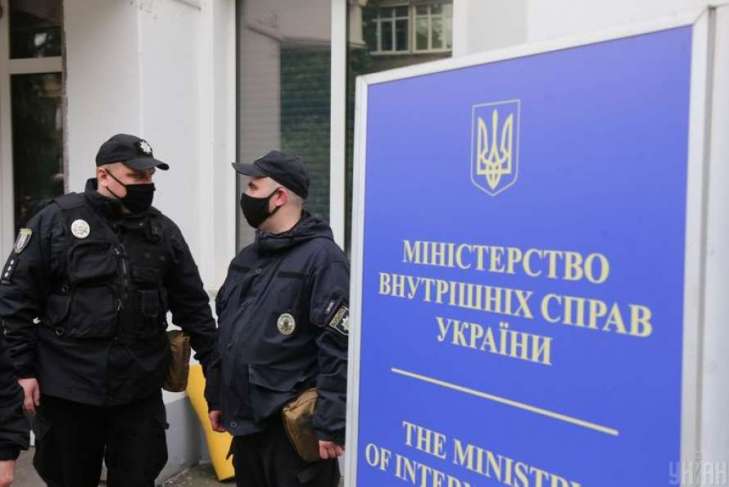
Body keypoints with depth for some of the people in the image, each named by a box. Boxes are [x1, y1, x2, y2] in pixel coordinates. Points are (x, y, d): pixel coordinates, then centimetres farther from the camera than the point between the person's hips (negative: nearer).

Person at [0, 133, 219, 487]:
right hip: (68, 388, -2)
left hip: (140, 390, 2)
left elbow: (192, 304, 8)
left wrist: (215, 365, 4)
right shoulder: (56, 221, -5)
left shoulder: (163, 230, 5)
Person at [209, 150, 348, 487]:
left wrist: (330, 425, -19)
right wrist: (218, 400, 18)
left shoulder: (321, 257, -15)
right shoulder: (247, 258, 11)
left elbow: (339, 349, -19)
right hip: (245, 422, 8)